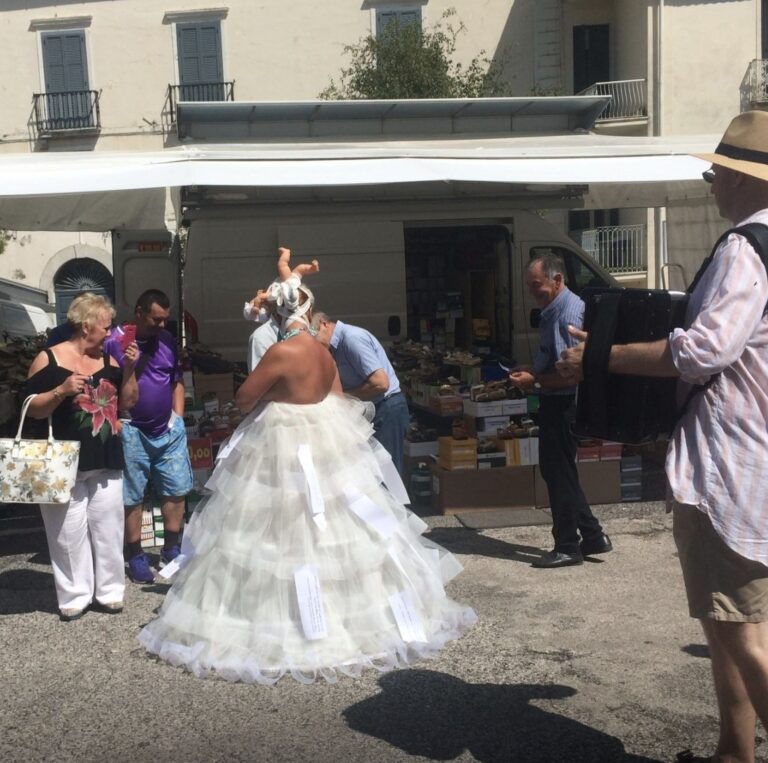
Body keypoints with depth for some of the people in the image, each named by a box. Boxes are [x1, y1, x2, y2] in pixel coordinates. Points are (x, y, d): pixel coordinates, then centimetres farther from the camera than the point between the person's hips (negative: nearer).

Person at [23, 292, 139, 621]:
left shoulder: (108, 359, 9)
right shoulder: (49, 358, -5)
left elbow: (127, 403, 9)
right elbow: (32, 409, -7)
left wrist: (129, 369, -3)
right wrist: (62, 390, -22)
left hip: (106, 461, 5)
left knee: (108, 528, 9)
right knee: (70, 532, 1)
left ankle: (108, 591, 19)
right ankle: (75, 596, 12)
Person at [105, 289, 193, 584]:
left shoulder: (167, 340, 7)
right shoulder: (114, 342, -9)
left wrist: (178, 417, 9)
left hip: (169, 430, 5)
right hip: (132, 432, -5)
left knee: (176, 490, 8)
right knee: (131, 496, 4)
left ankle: (171, 549, 23)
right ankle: (135, 555, 16)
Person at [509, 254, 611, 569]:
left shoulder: (568, 314, -21)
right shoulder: (554, 310, 10)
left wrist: (535, 381, -18)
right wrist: (531, 372, 7)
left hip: (562, 403, -10)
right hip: (556, 403, 10)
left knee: (559, 473, 1)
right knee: (556, 470, 17)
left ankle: (567, 547, 13)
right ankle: (593, 536, 24)